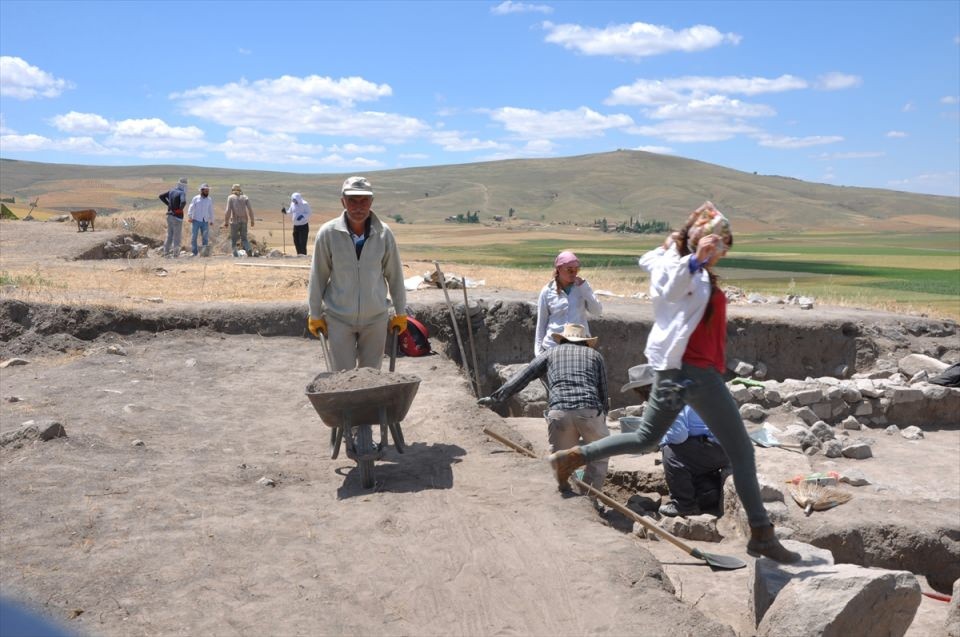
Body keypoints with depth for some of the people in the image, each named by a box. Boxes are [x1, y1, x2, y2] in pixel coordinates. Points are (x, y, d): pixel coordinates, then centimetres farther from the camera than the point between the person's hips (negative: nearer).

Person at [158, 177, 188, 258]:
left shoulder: (171, 191, 6)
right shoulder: (182, 193, -16)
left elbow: (161, 196, 13)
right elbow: (183, 202, -35)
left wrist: (168, 204, 11)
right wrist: (181, 208, -14)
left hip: (169, 215, 7)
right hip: (177, 216, -7)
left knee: (169, 235, 15)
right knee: (177, 236, 2)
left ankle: (166, 253, 15)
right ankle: (175, 254, 2)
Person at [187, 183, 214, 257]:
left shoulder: (209, 199, 11)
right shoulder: (196, 198, 4)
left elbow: (211, 211, 18)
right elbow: (191, 208, 0)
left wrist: (211, 220, 17)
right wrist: (189, 217, -12)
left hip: (205, 221, 2)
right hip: (196, 220, -2)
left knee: (205, 237, -1)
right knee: (193, 237, -3)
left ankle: (205, 251, 5)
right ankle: (194, 252, 4)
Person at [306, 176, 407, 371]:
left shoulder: (384, 234, -9)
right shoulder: (328, 233, -13)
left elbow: (395, 275, 1)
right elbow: (318, 277, -4)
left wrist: (401, 313, 7)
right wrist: (315, 315, 2)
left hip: (375, 317, 1)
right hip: (339, 318, -1)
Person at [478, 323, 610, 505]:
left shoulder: (551, 352, 25)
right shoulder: (595, 355, 26)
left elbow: (522, 376, 17)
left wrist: (496, 397, 18)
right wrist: (602, 420, 30)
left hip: (559, 411, 0)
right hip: (590, 410, 0)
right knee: (600, 453, 22)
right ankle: (589, 498, 13)